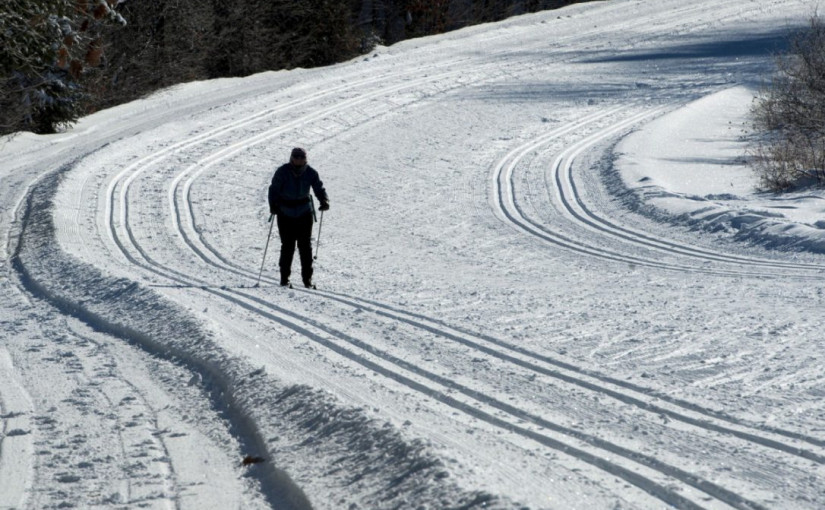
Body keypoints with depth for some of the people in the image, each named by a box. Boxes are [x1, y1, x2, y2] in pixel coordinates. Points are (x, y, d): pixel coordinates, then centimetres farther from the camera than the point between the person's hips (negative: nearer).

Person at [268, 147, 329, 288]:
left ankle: (307, 278, 5)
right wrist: (273, 205, -24)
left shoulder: (310, 173, -4)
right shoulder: (282, 172, -10)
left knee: (305, 246, -1)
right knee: (287, 246, -3)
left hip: (304, 213, 2)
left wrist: (324, 201, -20)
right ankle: (284, 277, 7)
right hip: (285, 213, -2)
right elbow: (274, 189, -9)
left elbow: (319, 188, -1)